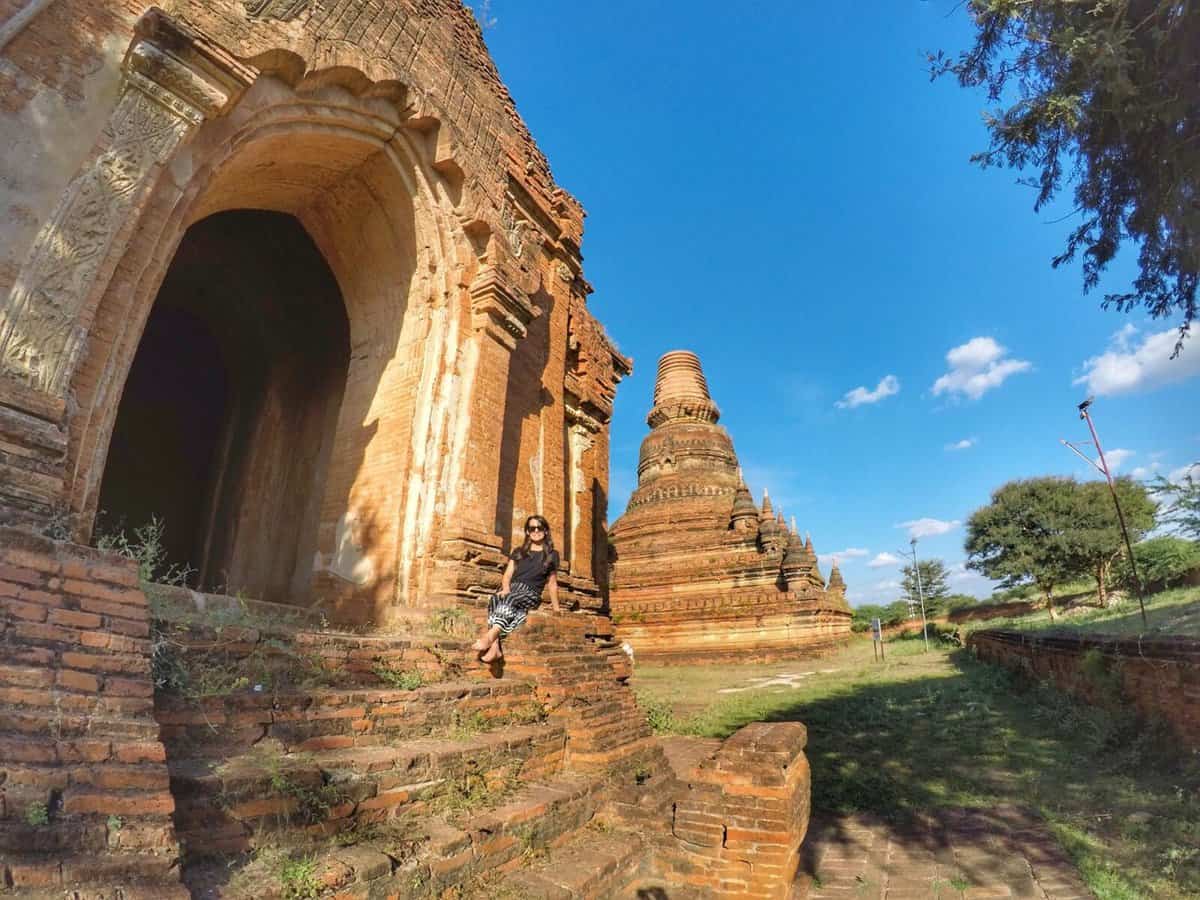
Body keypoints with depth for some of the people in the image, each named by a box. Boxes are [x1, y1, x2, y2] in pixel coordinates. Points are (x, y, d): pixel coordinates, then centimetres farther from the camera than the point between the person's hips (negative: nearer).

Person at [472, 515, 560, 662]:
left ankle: (491, 633, -57)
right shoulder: (518, 552, 21)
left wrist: (556, 608, 16)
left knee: (510, 599, -37)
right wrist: (506, 588, -9)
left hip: (531, 593, -2)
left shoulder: (552, 555, 15)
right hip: (511, 588, 2)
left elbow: (552, 583, 18)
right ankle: (494, 645, -50)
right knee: (496, 598, -35)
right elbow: (507, 575, 12)